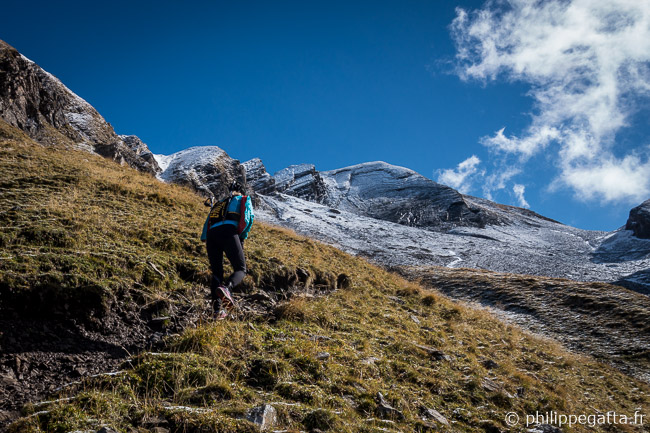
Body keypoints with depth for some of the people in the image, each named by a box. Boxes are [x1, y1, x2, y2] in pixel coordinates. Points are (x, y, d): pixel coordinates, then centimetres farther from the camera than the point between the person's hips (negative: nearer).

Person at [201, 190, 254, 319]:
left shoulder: (217, 205, 39)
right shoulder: (244, 200, 27)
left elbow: (206, 225, 30)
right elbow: (249, 218, 10)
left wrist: (206, 242, 28)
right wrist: (242, 238, 13)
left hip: (211, 234, 5)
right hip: (229, 232, -4)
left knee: (216, 273, 13)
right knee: (240, 269, 3)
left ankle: (217, 307, -4)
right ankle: (226, 288, -29)